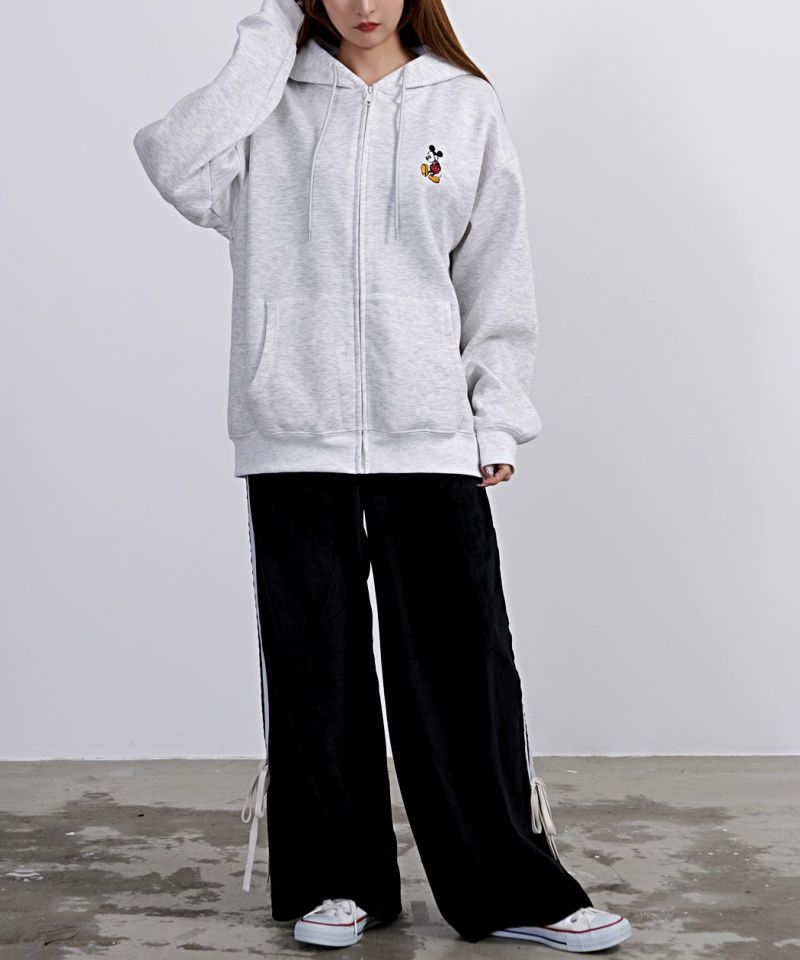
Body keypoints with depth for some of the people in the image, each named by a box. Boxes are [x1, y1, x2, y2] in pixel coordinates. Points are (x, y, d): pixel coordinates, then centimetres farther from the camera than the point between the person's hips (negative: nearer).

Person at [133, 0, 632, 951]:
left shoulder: (466, 106, 10)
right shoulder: (271, 103, 8)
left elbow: (497, 275, 10)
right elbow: (179, 167, -13)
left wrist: (498, 420, 3)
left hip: (431, 435, 0)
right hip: (294, 434, 0)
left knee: (462, 666, 1)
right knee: (316, 667, 6)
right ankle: (336, 880, 21)